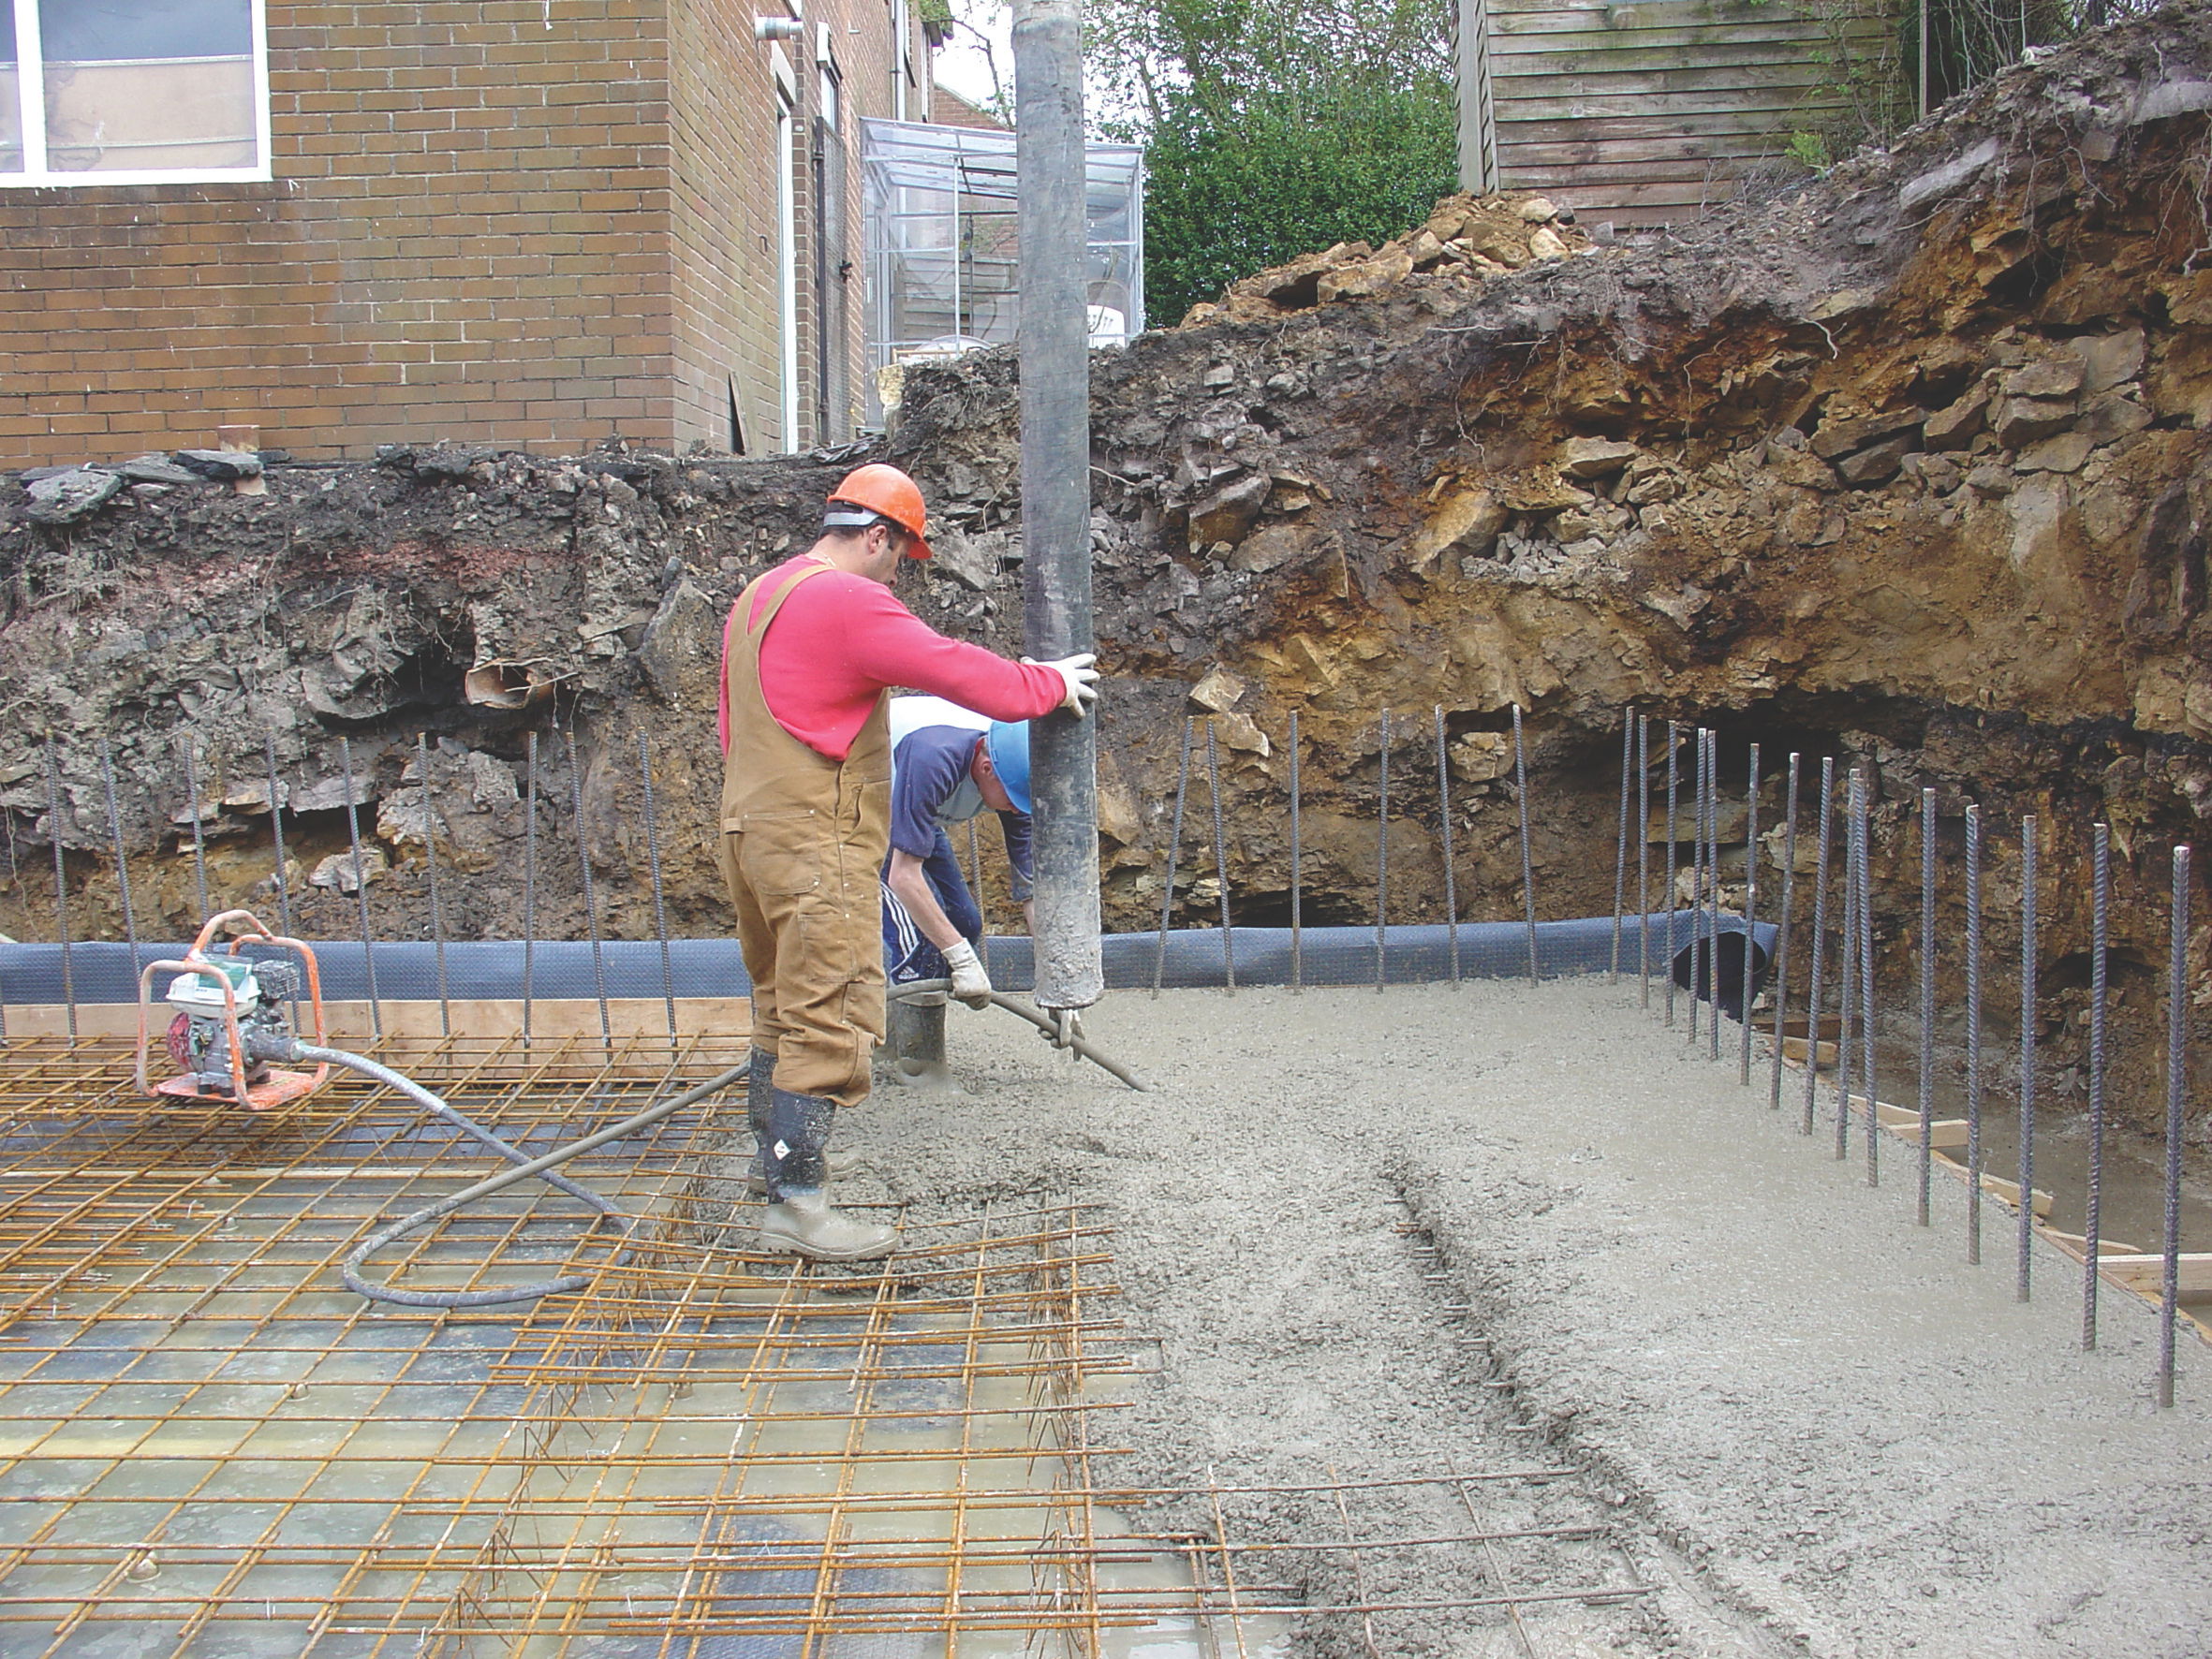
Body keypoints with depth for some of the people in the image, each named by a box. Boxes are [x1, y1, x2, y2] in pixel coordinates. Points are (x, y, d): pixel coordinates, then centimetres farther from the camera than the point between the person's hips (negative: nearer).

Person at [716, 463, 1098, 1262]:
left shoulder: (759, 597, 17)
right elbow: (953, 669, -15)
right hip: (818, 844, -10)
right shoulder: (845, 600, -14)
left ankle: (775, 1161, 27)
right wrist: (1050, 685, -1)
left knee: (784, 1010, 19)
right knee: (829, 1021, -9)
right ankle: (796, 1205, -9)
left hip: (752, 829, 10)